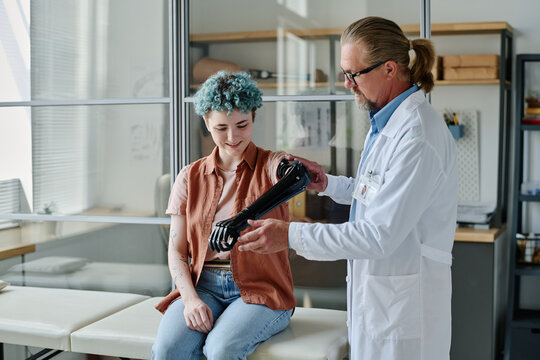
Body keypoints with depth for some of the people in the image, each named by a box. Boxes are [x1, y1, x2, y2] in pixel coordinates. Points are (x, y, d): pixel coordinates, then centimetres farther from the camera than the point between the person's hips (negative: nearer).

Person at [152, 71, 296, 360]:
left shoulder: (271, 165, 2)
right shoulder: (190, 177, 12)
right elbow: (177, 251, 9)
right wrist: (191, 300, -9)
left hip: (260, 289, -2)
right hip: (203, 285, 3)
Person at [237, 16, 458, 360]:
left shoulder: (419, 137, -24)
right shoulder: (389, 123, 9)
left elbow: (381, 235, -26)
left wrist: (291, 235, -24)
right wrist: (328, 183, 9)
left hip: (404, 302, -10)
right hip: (376, 292, 10)